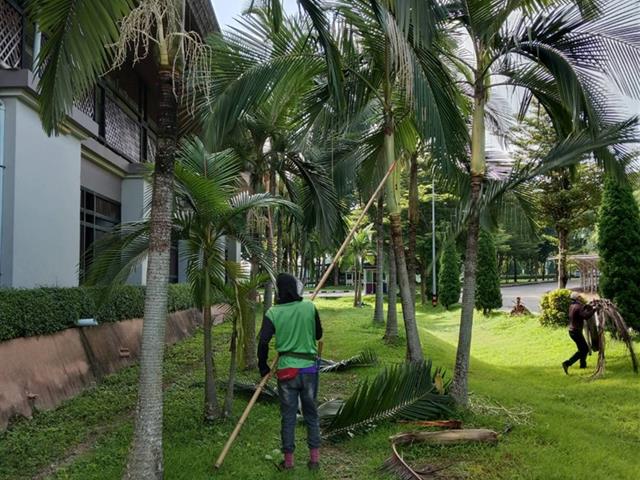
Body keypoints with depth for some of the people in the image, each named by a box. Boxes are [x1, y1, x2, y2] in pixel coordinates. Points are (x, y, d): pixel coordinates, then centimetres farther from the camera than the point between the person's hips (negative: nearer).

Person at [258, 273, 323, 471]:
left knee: (288, 415, 9)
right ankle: (315, 457, 17)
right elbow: (318, 335, 8)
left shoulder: (272, 313, -8)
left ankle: (288, 460, 16)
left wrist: (263, 367, 2)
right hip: (309, 367, 1)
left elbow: (263, 342, -11)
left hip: (286, 369, -1)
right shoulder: (310, 308, -4)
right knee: (311, 413, 14)